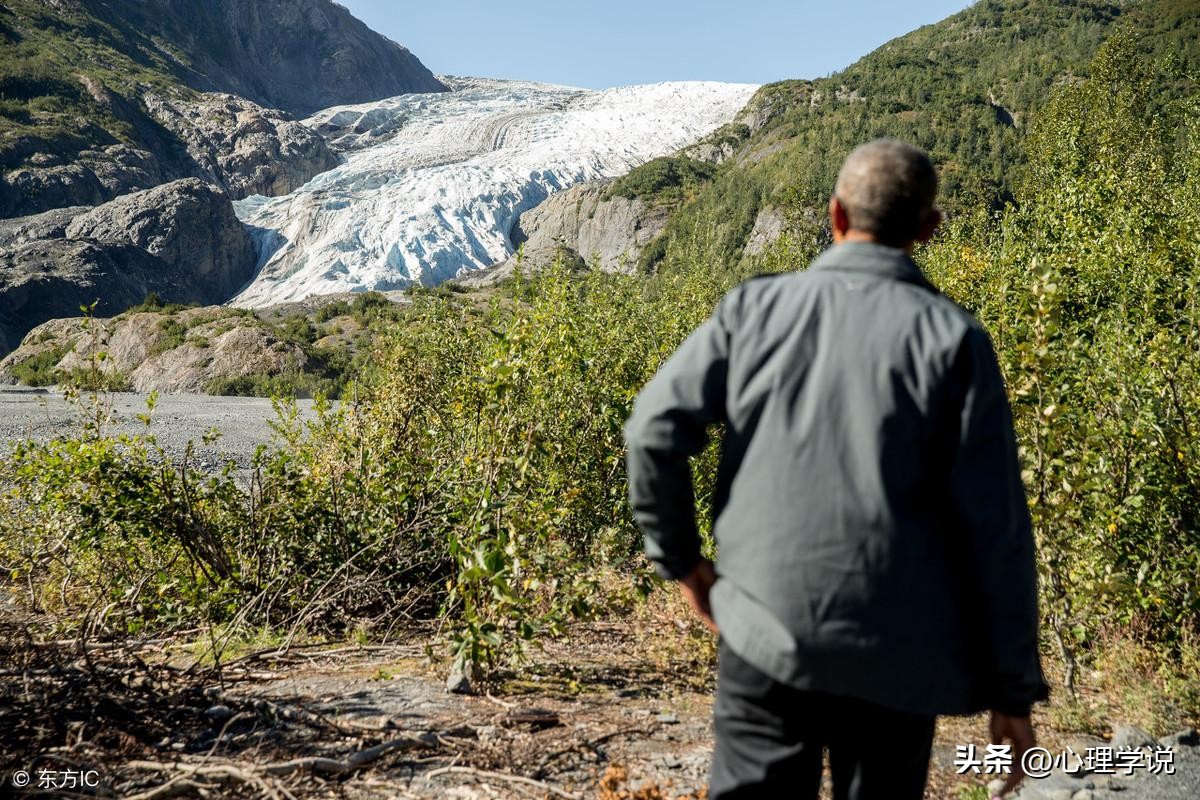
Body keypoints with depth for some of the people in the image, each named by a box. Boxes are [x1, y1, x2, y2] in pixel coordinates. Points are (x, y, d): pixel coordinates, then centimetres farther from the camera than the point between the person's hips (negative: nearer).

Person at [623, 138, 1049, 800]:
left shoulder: (756, 306, 0)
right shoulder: (953, 338, -3)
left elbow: (655, 428, -4)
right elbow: (995, 527, -5)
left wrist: (679, 556, 10)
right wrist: (1012, 688, 3)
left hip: (765, 631, 1)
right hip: (896, 653, 0)